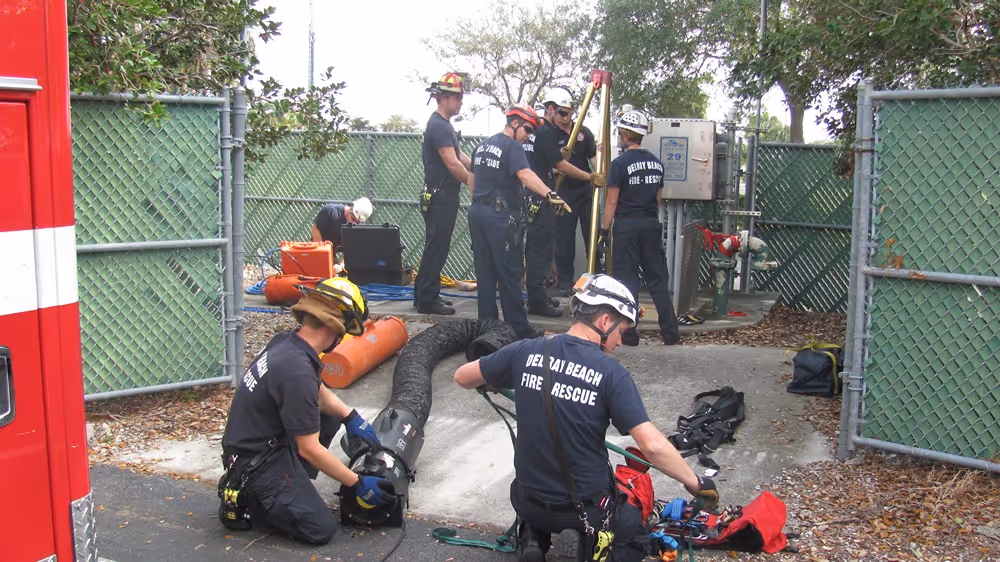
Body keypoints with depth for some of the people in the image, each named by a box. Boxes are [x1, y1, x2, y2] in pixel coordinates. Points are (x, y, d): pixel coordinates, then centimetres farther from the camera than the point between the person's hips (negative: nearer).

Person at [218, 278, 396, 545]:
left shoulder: (285, 341, -2)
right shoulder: (297, 372, -29)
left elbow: (320, 394, 17)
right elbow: (309, 449, -22)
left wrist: (352, 417, 4)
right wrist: (358, 484, -14)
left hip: (269, 440, 9)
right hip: (256, 461, -9)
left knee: (330, 415, 14)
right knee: (321, 528, -10)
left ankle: (291, 484, 10)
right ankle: (243, 499, 2)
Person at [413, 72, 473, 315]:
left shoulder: (444, 124, 17)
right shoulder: (438, 126, -16)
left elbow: (460, 156, 20)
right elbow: (452, 164, -21)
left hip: (443, 196, 11)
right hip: (440, 196, -11)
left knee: (435, 247, 15)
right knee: (436, 248, -5)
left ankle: (423, 295, 23)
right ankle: (428, 300, 1)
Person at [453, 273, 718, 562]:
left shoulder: (526, 352, -9)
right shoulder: (611, 373, -18)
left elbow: (462, 377, 4)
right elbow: (652, 446, -24)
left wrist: (487, 384, 26)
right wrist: (696, 484, -10)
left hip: (528, 501, 4)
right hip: (587, 509, -4)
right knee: (633, 537, 27)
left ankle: (533, 538, 8)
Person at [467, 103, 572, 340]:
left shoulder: (483, 145, 16)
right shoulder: (512, 147, -10)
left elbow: (471, 178, 23)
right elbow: (525, 175, -28)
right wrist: (550, 194, -40)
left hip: (477, 212, 8)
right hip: (501, 216, -8)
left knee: (485, 272, 11)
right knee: (510, 274, -4)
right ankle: (519, 329, -1)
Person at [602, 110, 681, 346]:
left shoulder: (620, 163, -10)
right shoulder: (657, 163, 9)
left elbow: (611, 201, -9)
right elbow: (658, 197, 15)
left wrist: (604, 229, -2)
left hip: (626, 225, -5)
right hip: (651, 224, 5)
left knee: (627, 278, 0)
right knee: (658, 278, 9)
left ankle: (628, 333, 3)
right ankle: (670, 331, 10)